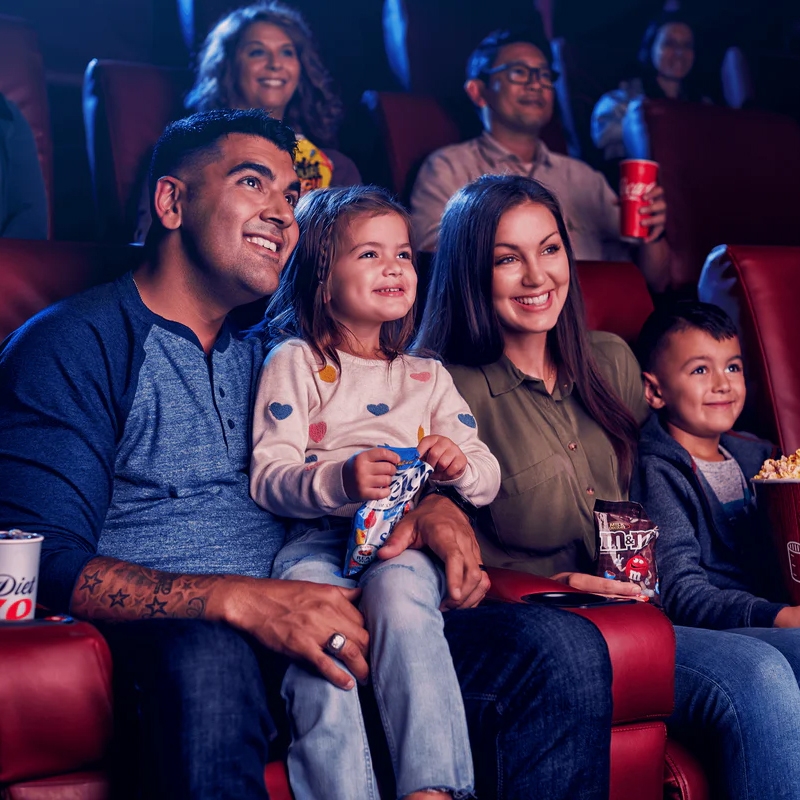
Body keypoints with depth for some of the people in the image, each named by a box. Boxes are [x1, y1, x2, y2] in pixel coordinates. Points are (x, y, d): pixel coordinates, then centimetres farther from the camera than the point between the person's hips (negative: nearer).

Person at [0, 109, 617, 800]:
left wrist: (434, 505, 2)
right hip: (174, 634, -5)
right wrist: (239, 600, -24)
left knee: (566, 646, -15)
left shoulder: (267, 355, 24)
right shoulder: (73, 343, 3)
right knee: (208, 660, -41)